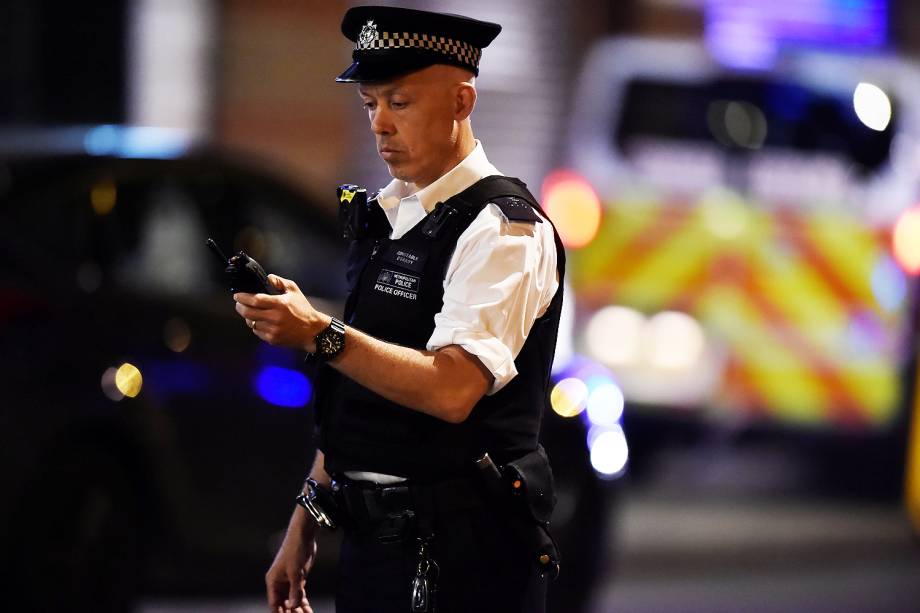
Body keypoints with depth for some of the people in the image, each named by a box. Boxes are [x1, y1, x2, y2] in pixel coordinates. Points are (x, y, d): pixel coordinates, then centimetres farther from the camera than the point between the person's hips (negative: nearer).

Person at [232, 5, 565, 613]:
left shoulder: (503, 229, -12)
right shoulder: (385, 216, 15)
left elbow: (452, 389, -25)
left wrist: (319, 334, -30)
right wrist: (306, 523, 17)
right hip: (370, 541, 8)